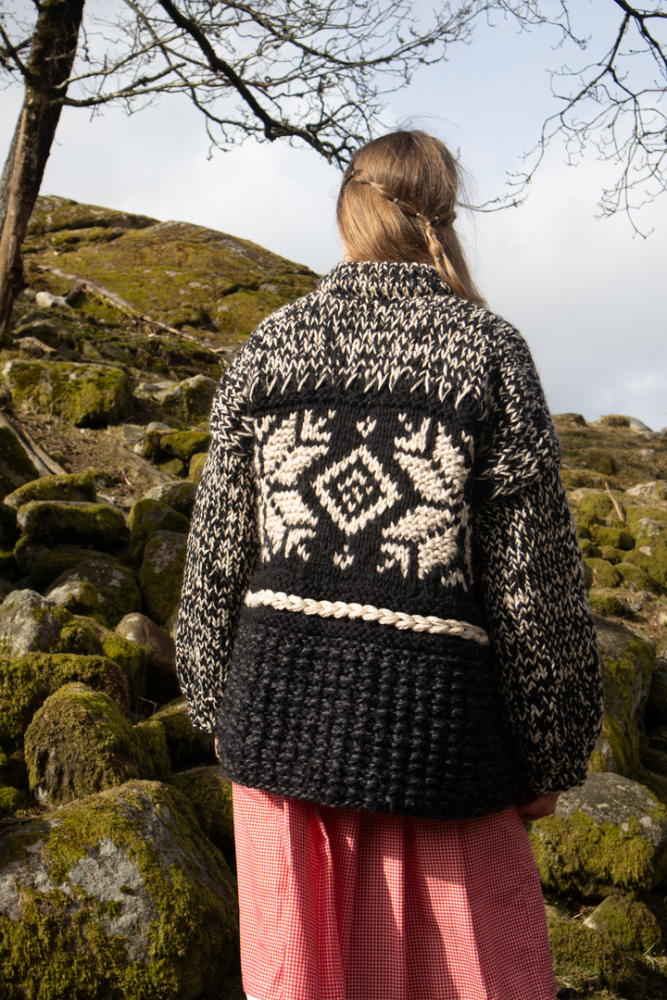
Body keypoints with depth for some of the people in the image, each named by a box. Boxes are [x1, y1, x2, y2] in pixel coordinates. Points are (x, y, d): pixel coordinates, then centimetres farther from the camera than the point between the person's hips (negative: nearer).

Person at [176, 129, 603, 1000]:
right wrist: (551, 755, 5)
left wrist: (220, 704, 17)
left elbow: (217, 552, 5)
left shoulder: (269, 347, 3)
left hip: (283, 698, 3)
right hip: (430, 707, -2)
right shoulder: (487, 350, -5)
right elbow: (533, 576, -5)